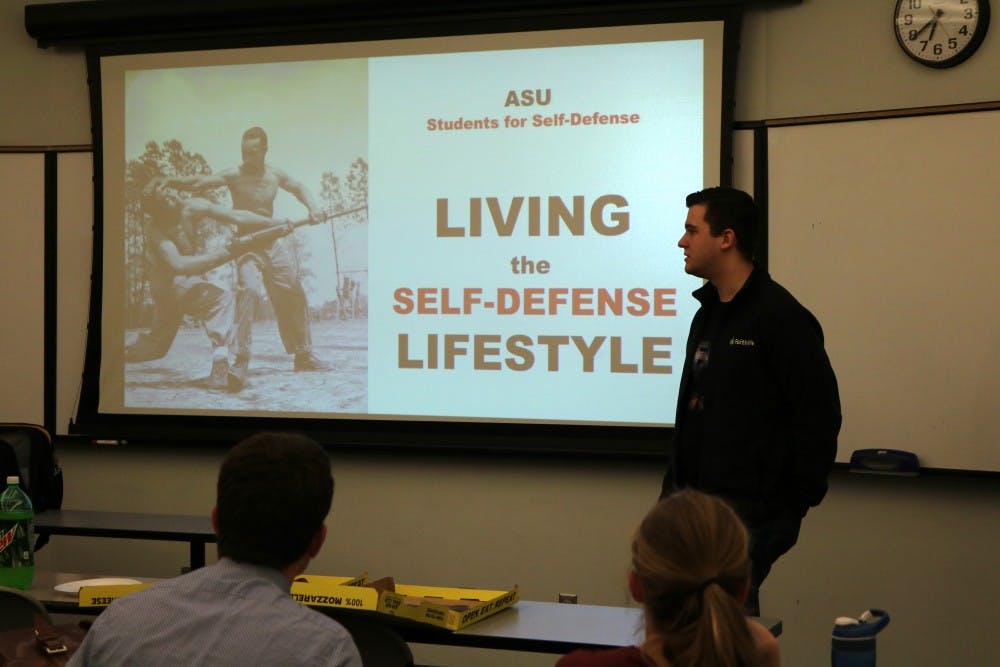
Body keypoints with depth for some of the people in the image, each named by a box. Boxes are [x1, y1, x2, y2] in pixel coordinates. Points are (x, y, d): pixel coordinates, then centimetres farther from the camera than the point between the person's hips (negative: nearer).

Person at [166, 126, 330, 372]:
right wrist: (168, 181, -42)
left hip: (274, 241, 5)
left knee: (293, 297, 10)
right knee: (248, 291, -26)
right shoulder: (235, 175, -13)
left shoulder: (275, 174, 1)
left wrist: (312, 207, 3)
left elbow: (298, 188, 21)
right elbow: (199, 182, -26)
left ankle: (303, 356, 26)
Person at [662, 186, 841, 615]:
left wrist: (795, 503, -13)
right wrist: (675, 485, 15)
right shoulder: (708, 313, 16)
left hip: (752, 511, -9)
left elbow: (820, 416, -14)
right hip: (696, 503, 9)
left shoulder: (780, 316, -12)